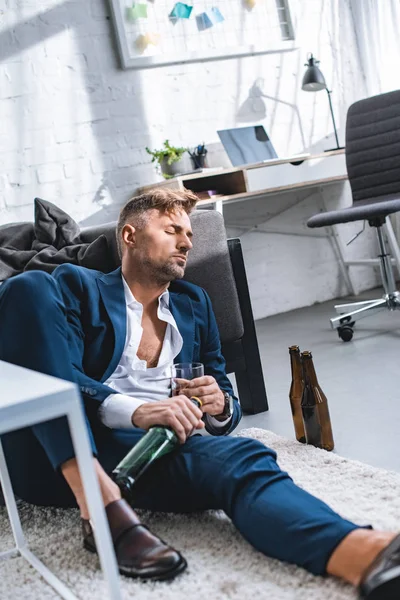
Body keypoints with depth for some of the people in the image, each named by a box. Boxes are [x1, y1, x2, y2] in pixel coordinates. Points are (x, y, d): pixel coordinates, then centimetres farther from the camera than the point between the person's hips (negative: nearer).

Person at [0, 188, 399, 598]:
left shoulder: (193, 303, 25)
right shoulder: (76, 285, 12)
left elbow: (226, 410, 24)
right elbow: (60, 378, -5)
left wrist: (220, 408, -2)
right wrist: (136, 411, -23)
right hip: (60, 454, -2)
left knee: (244, 459, -29)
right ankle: (99, 502, -35)